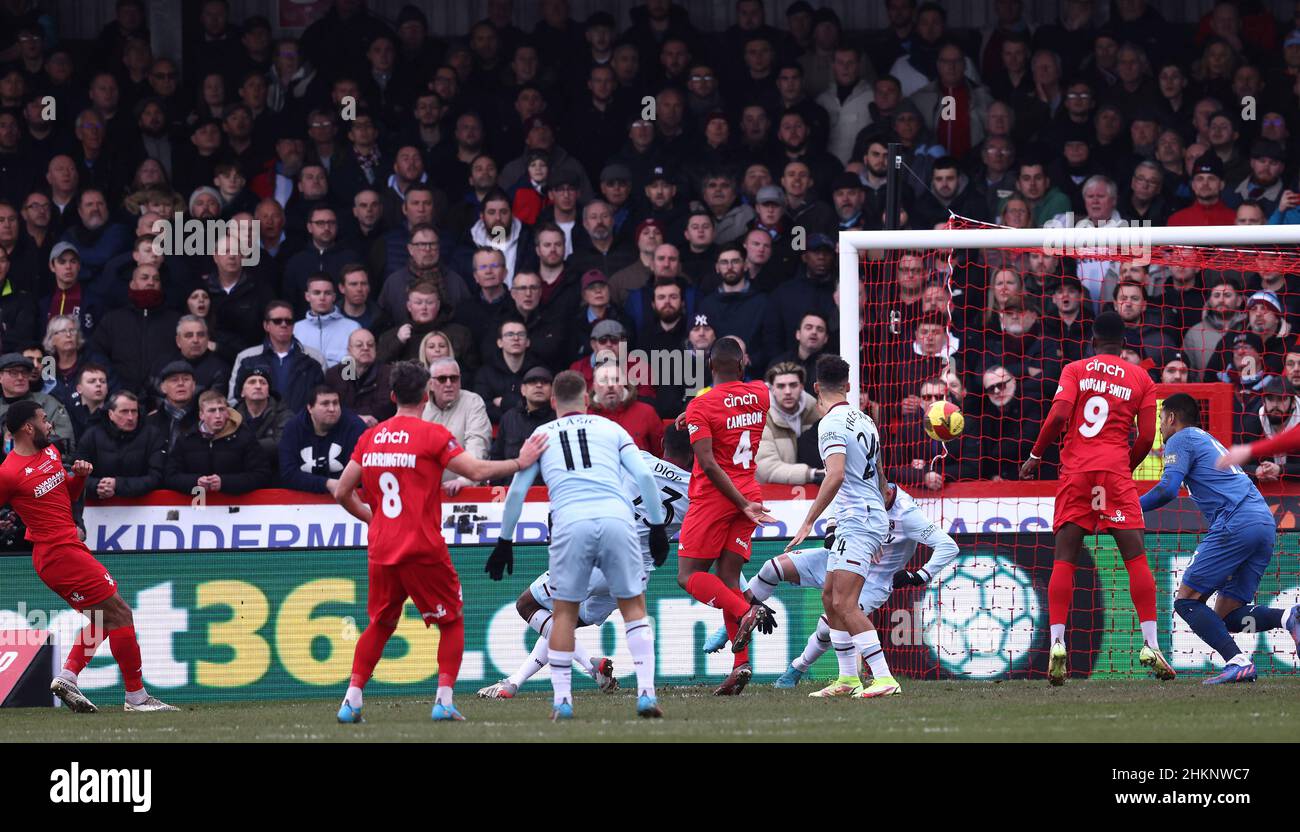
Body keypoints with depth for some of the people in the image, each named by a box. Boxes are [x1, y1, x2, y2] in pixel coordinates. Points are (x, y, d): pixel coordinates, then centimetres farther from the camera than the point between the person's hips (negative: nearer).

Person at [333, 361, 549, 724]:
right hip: (422, 550, -4)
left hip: (381, 550, 4)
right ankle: (444, 700, -2)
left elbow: (342, 493, 11)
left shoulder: (371, 437, 8)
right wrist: (519, 463, 2)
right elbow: (476, 471, -10)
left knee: (380, 624, 19)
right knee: (452, 622, 11)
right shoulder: (432, 434, -7)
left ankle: (352, 698, 8)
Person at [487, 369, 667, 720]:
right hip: (616, 517, 0)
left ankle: (562, 700, 7)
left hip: (570, 523, 0)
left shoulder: (541, 435, 20)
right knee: (633, 606, 12)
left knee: (564, 612, 13)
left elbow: (516, 491, 17)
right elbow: (645, 476, 10)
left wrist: (504, 542, 26)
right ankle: (646, 693, 0)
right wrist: (658, 527, 18)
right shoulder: (611, 428, 20)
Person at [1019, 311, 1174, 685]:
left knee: (1064, 559, 2)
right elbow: (1146, 438, 5)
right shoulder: (1141, 379, 10)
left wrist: (1035, 455, 5)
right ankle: (1151, 644, -9)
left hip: (1074, 470, 0)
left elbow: (1058, 415, -6)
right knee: (1135, 557, -1)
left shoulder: (1075, 370, 9)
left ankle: (1057, 643, -9)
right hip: (1115, 470, 0)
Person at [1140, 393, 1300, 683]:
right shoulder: (1210, 441, 33)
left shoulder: (1180, 440, 5)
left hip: (1237, 523, -8)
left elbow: (1168, 488, -7)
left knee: (1187, 600, -4)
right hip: (1266, 524, 8)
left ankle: (1238, 662, -22)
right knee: (1227, 615, 8)